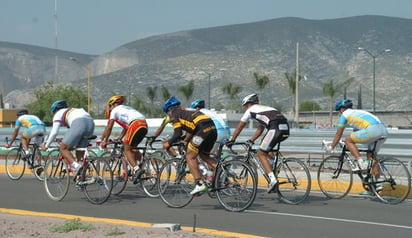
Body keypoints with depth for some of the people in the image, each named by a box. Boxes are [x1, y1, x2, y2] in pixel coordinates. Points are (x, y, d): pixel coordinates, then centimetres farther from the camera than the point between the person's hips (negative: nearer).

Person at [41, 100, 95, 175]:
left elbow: (54, 132, 13)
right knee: (80, 152, 18)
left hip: (78, 124, -7)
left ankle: (76, 165, -23)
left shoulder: (58, 113, 22)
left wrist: (46, 146, 24)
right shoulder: (72, 110, 41)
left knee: (63, 149, -1)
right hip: (91, 123, 7)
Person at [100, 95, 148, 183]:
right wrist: (120, 138, 42)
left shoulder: (115, 110, 16)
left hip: (135, 125, -7)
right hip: (144, 125, 7)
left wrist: (105, 140, 22)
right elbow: (126, 127, 39)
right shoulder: (127, 108, 37)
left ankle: (136, 169, -16)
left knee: (127, 149, 2)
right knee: (132, 147, 24)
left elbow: (109, 127, 14)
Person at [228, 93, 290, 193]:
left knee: (261, 154, 2)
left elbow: (239, 127, 24)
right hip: (286, 129, 8)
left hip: (275, 129, -8)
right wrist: (251, 140, 50)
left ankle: (273, 179, -13)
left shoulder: (250, 110, 17)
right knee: (264, 140, 30)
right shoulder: (265, 108, 37)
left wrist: (231, 141, 35)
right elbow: (260, 129, 43)